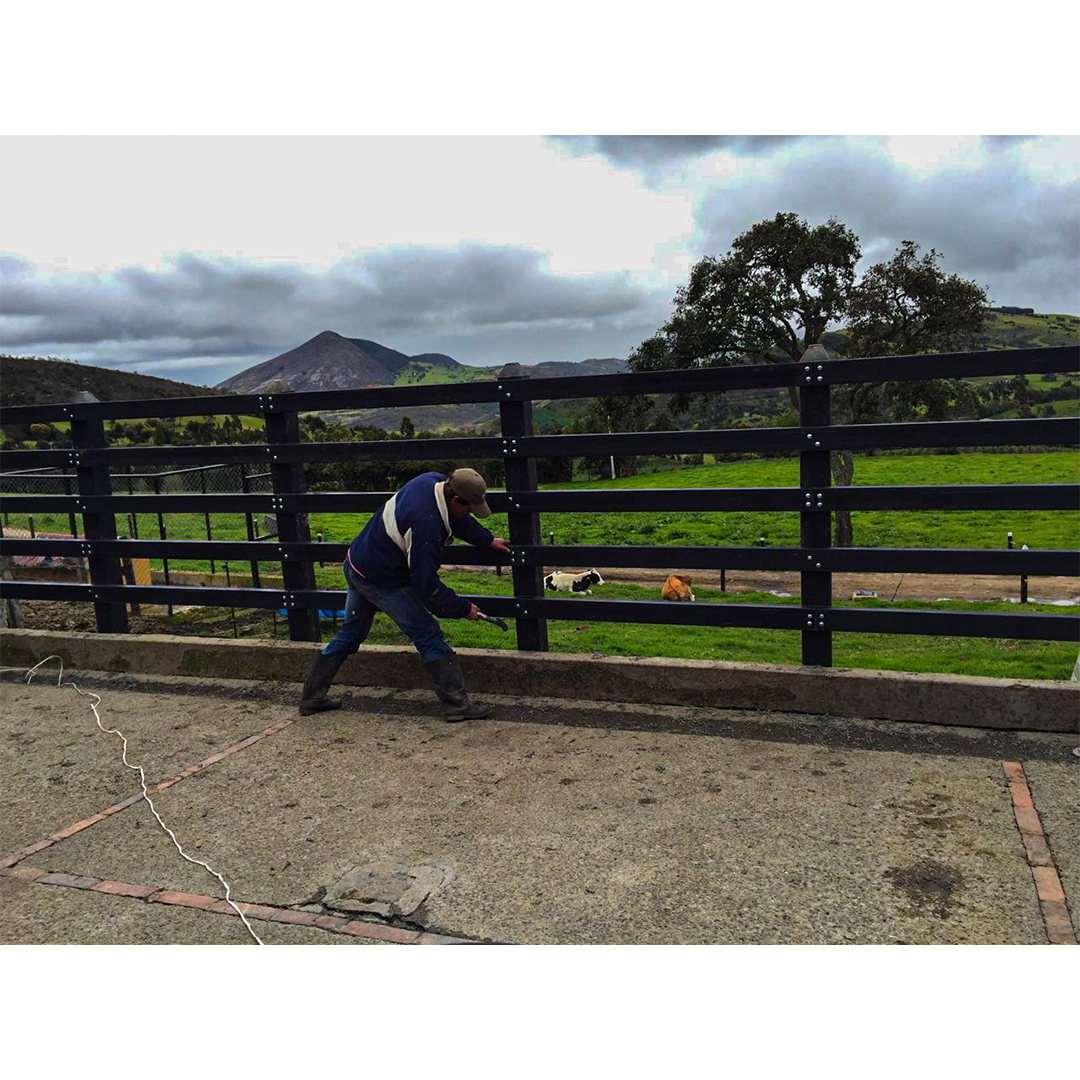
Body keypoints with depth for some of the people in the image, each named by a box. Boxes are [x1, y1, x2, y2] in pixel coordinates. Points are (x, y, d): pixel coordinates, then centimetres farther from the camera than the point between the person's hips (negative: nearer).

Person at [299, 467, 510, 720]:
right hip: (381, 582, -10)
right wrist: (462, 608, -15)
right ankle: (457, 703, 0)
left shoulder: (433, 480, -8)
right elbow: (427, 585, -26)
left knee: (350, 634, 21)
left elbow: (457, 519, 14)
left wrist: (487, 540, 15)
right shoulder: (425, 523, -34)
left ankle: (312, 696, 30)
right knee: (429, 636, -4)